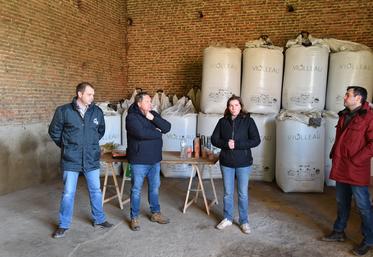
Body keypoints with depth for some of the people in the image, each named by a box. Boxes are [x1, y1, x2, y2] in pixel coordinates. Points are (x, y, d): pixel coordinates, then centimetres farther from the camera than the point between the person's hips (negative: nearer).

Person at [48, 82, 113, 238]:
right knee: (68, 193, 8)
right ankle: (63, 225, 25)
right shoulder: (63, 111, -9)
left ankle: (99, 219, 30)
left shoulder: (97, 112, -1)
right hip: (71, 160, -2)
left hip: (92, 159, 3)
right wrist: (66, 146, 8)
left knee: (96, 191, 12)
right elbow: (54, 131, 4)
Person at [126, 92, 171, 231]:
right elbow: (141, 133, -28)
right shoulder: (132, 117, -12)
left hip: (154, 159, 6)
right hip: (139, 160, -6)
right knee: (136, 190, 6)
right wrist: (158, 132, -13)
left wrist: (153, 118, -17)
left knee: (154, 187, 17)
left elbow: (167, 127, -4)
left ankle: (155, 213, 33)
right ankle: (134, 218, 20)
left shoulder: (154, 114, 8)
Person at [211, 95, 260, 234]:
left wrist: (237, 144, -20)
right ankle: (227, 218, 31)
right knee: (228, 193, 13)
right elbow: (214, 139, 1)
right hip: (226, 162, 2)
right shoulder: (222, 121, 1)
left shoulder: (248, 121, -5)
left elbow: (256, 140, -11)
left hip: (243, 163, -2)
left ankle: (244, 221, 25)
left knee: (243, 194, 9)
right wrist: (226, 143, -18)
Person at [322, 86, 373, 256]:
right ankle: (339, 232, 33)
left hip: (356, 171, -8)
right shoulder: (344, 115, 12)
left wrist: (355, 160, -18)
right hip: (340, 168, 8)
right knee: (342, 203, 19)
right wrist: (334, 155, 12)